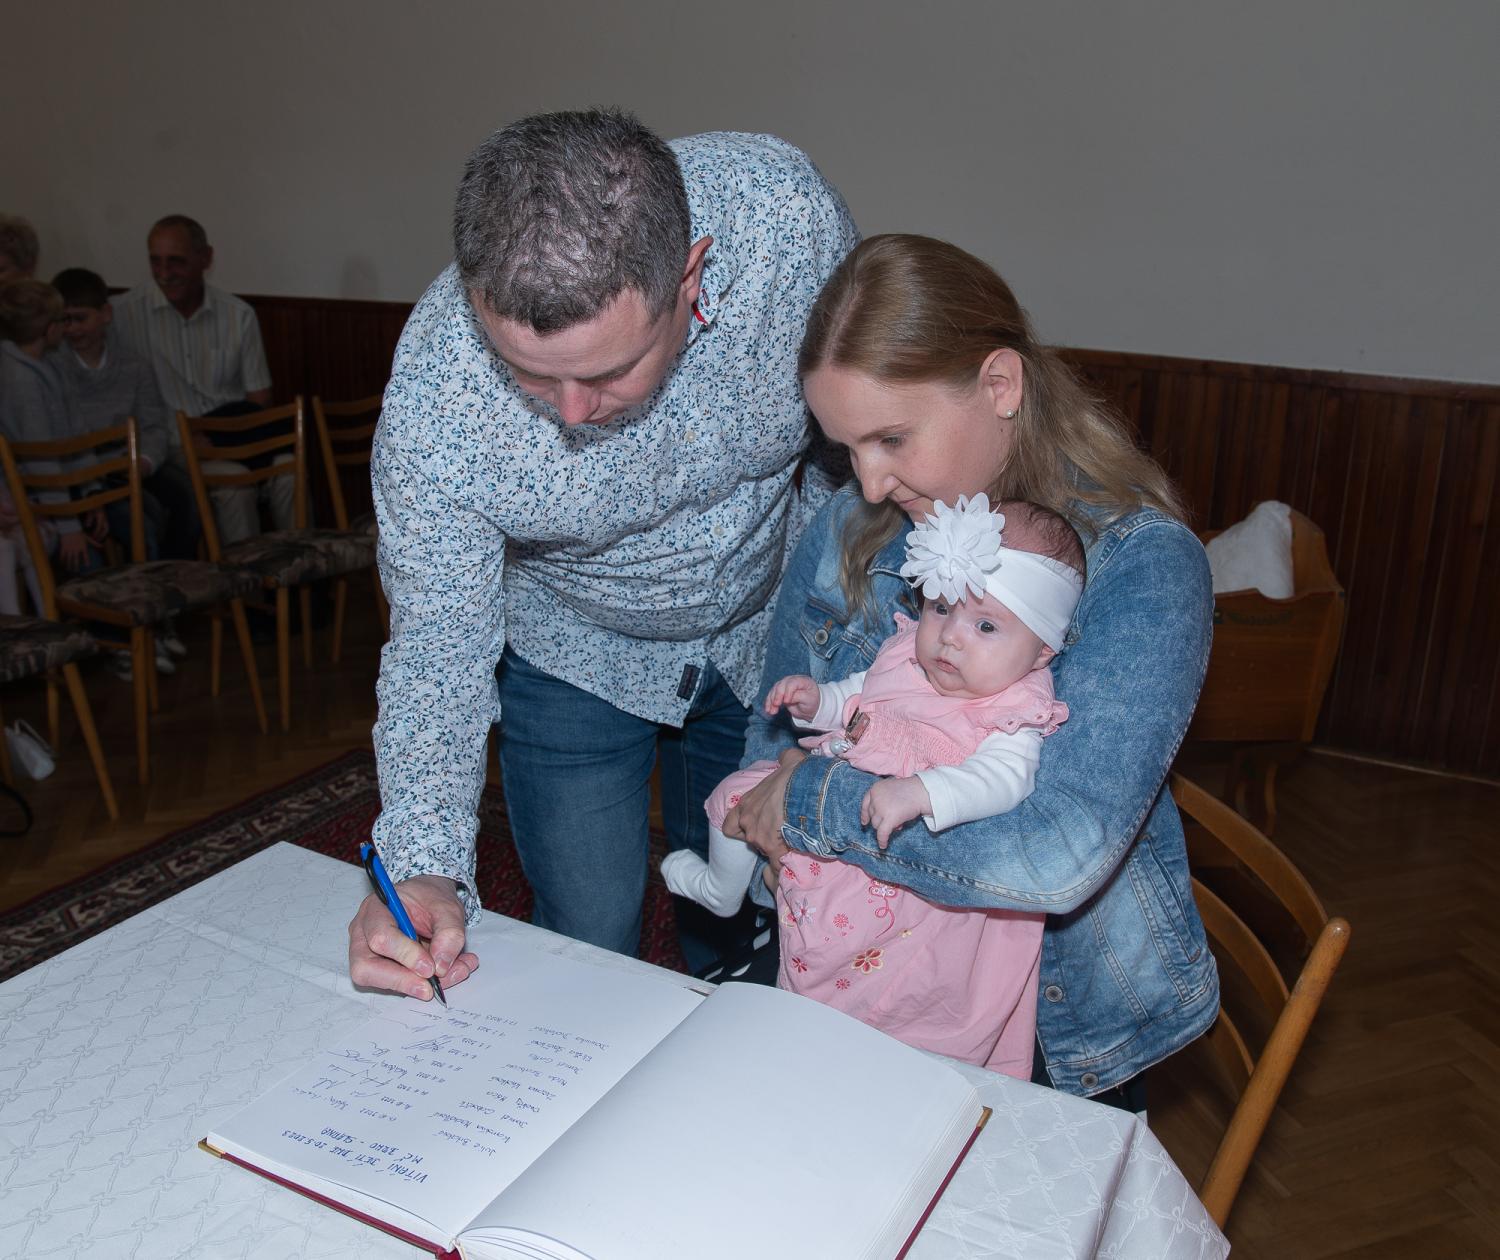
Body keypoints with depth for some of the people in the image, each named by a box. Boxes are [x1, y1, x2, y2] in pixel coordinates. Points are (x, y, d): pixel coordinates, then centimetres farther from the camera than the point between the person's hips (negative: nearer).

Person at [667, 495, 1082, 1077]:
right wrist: (817, 700, -7)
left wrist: (918, 792, -54)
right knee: (740, 791, 11)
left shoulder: (1013, 715, -21)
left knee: (829, 929, -17)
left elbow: (1001, 778, -39)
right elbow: (858, 698, 14)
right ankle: (723, 887, 40)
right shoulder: (908, 653, -2)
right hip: (833, 798, 7)